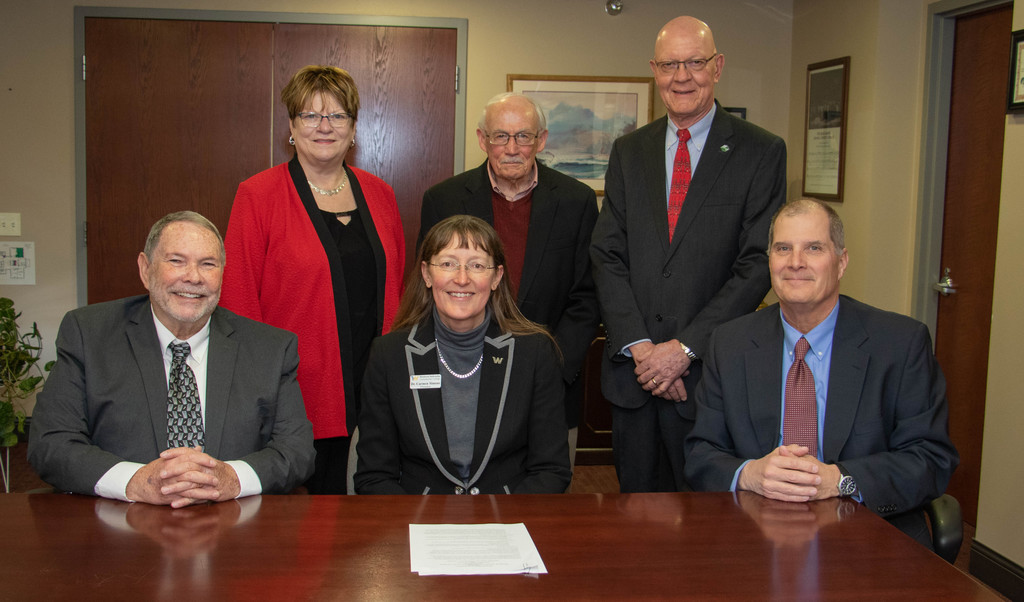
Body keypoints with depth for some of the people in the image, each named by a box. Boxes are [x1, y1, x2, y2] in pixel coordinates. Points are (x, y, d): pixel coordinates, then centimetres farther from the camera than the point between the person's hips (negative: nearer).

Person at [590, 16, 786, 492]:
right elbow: (607, 256, 5)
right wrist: (638, 345, -8)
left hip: (710, 370, -3)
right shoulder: (628, 152, 10)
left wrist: (685, 347, -13)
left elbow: (758, 265, -8)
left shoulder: (761, 153, -1)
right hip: (633, 369, 3)